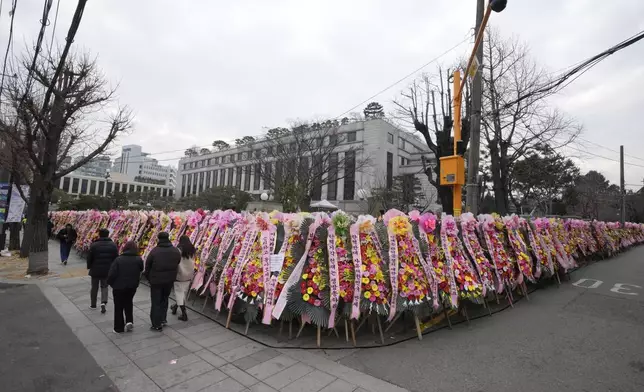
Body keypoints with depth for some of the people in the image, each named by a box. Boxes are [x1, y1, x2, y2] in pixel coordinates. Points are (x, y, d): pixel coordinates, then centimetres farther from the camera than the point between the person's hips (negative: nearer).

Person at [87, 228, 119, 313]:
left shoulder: (94, 245, -12)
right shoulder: (113, 245, -5)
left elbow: (89, 258, -6)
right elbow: (116, 258, -1)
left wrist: (89, 267, 12)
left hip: (95, 270, -1)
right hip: (107, 271, 1)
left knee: (94, 287, 16)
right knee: (104, 286, 14)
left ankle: (93, 304, 28)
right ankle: (103, 302, -6)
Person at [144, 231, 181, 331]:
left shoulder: (154, 251, -15)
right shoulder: (176, 251, -3)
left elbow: (147, 266, -6)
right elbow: (177, 265, 4)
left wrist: (148, 278, 9)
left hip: (156, 281, -4)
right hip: (170, 280, 4)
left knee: (156, 302, 7)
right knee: (164, 299, 23)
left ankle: (157, 324, 13)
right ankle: (163, 319, 27)